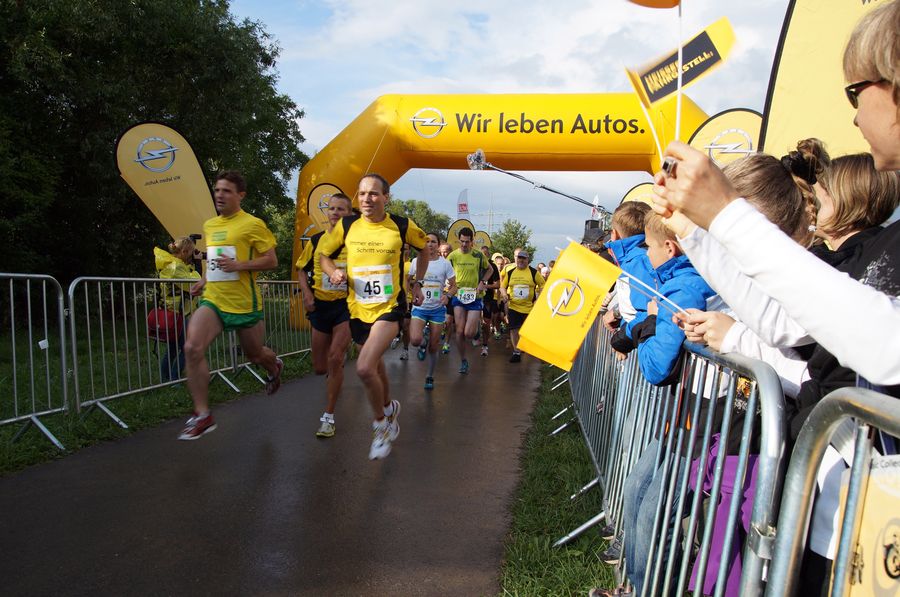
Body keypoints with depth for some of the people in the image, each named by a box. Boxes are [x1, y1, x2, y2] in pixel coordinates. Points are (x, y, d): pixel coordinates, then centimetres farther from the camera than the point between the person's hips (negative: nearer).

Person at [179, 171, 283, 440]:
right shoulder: (208, 226, 13)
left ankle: (274, 367, 54)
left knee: (255, 354, 14)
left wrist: (238, 265, -22)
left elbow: (271, 261, -9)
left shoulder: (253, 224, -7)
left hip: (244, 304, -4)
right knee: (192, 348, -20)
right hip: (213, 300, 4)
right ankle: (202, 415, -10)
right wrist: (204, 281, 13)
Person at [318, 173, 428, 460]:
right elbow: (323, 253, 10)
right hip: (357, 308, 4)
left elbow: (425, 248, 12)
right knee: (375, 365, 20)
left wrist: (417, 283, 8)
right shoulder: (346, 225, -3)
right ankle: (389, 407, 49)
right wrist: (334, 271, -10)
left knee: (364, 368, -21)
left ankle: (381, 423, 4)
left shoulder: (402, 226, -7)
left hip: (390, 307, -4)